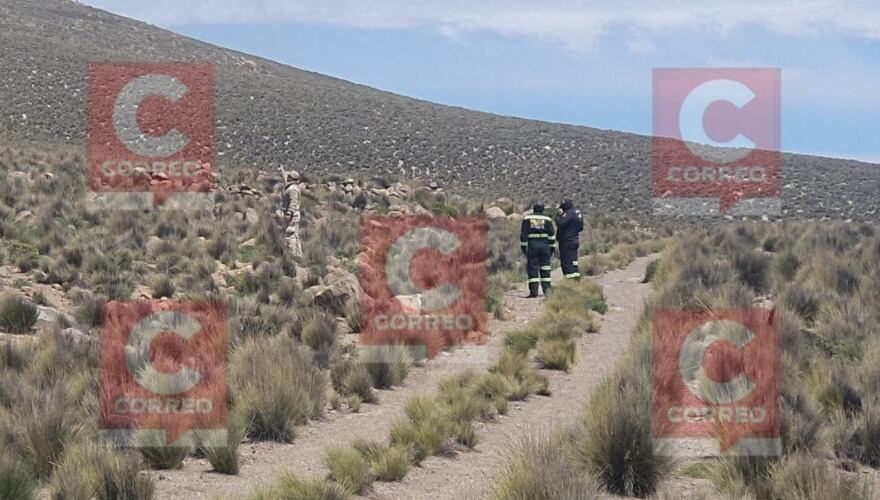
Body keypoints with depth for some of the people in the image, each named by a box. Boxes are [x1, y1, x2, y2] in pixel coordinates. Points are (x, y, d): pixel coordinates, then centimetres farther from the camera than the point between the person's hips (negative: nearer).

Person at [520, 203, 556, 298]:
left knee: (533, 268, 0)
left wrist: (523, 247, 4)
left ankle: (533, 291, -5)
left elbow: (523, 234, 0)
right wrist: (552, 249, 13)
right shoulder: (547, 220, 6)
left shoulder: (527, 218, 3)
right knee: (545, 269, 9)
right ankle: (547, 290, 8)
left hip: (532, 245, -1)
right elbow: (551, 236, 6)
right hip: (545, 245, 1)